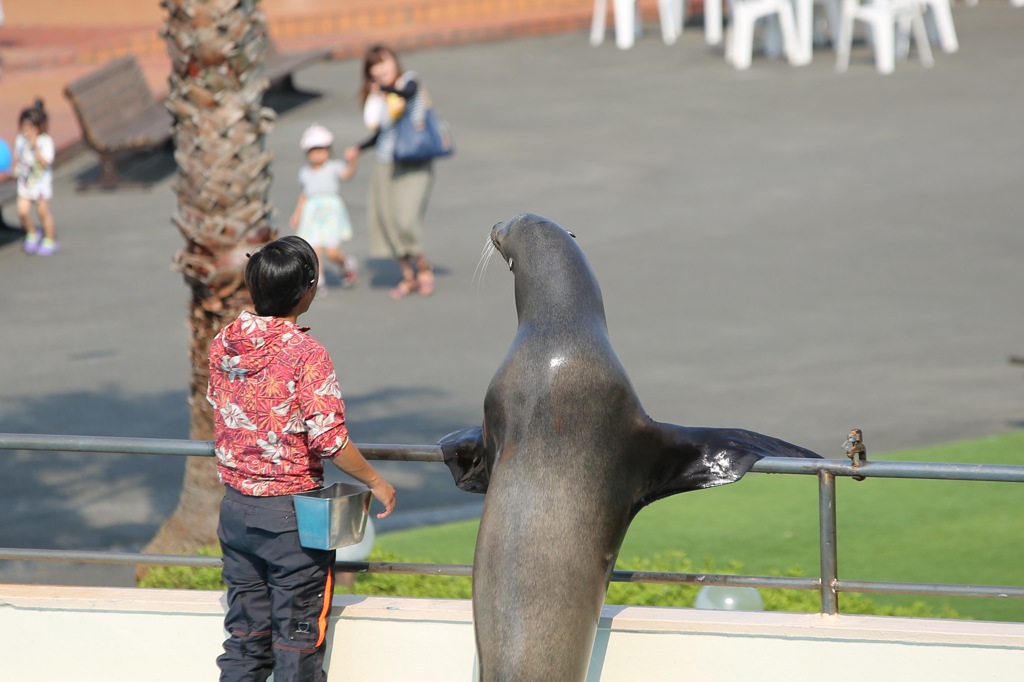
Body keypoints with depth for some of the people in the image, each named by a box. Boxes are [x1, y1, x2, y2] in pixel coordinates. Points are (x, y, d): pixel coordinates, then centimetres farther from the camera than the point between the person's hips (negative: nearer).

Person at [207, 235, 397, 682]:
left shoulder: (222, 345, -1)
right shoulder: (306, 354, -19)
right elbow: (329, 439, -21)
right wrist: (376, 482, -6)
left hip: (236, 509, 6)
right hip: (291, 512, -6)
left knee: (245, 635, 14)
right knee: (296, 640, 6)